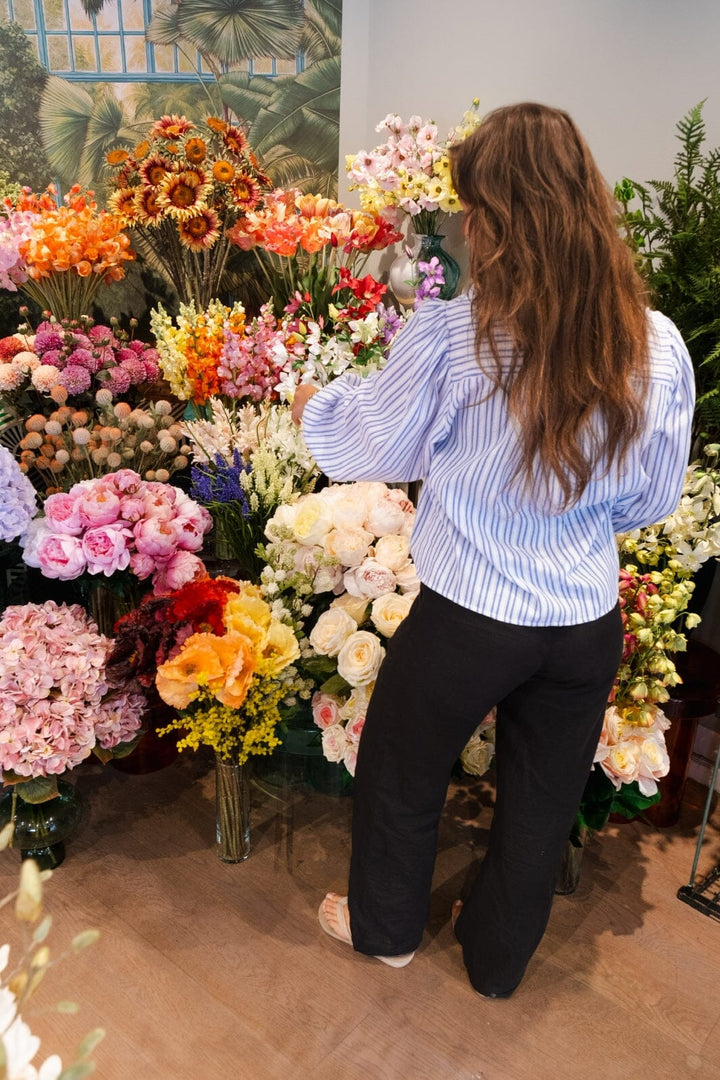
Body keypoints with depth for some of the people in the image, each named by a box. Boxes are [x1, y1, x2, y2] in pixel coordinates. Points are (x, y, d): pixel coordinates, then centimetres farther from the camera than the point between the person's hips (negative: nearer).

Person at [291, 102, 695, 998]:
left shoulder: (448, 337, -21)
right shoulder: (659, 349, -10)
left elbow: (364, 448, -5)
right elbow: (650, 500, 2)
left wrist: (311, 406, 16)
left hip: (467, 619, -3)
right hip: (588, 623, 4)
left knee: (399, 772, 25)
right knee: (541, 798, 25)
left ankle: (385, 926, 51)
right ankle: (498, 958, 50)